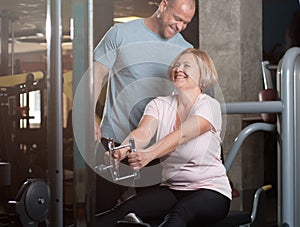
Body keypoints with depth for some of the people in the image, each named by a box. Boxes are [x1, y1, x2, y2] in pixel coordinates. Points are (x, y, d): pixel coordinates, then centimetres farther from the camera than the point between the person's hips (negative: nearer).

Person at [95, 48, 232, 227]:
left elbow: (181, 135, -25)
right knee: (127, 209, -22)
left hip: (210, 191, -5)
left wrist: (149, 154, -43)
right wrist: (122, 150, -36)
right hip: (171, 189, 5)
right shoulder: (160, 104, 7)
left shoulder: (209, 105, -7)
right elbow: (143, 133, -13)